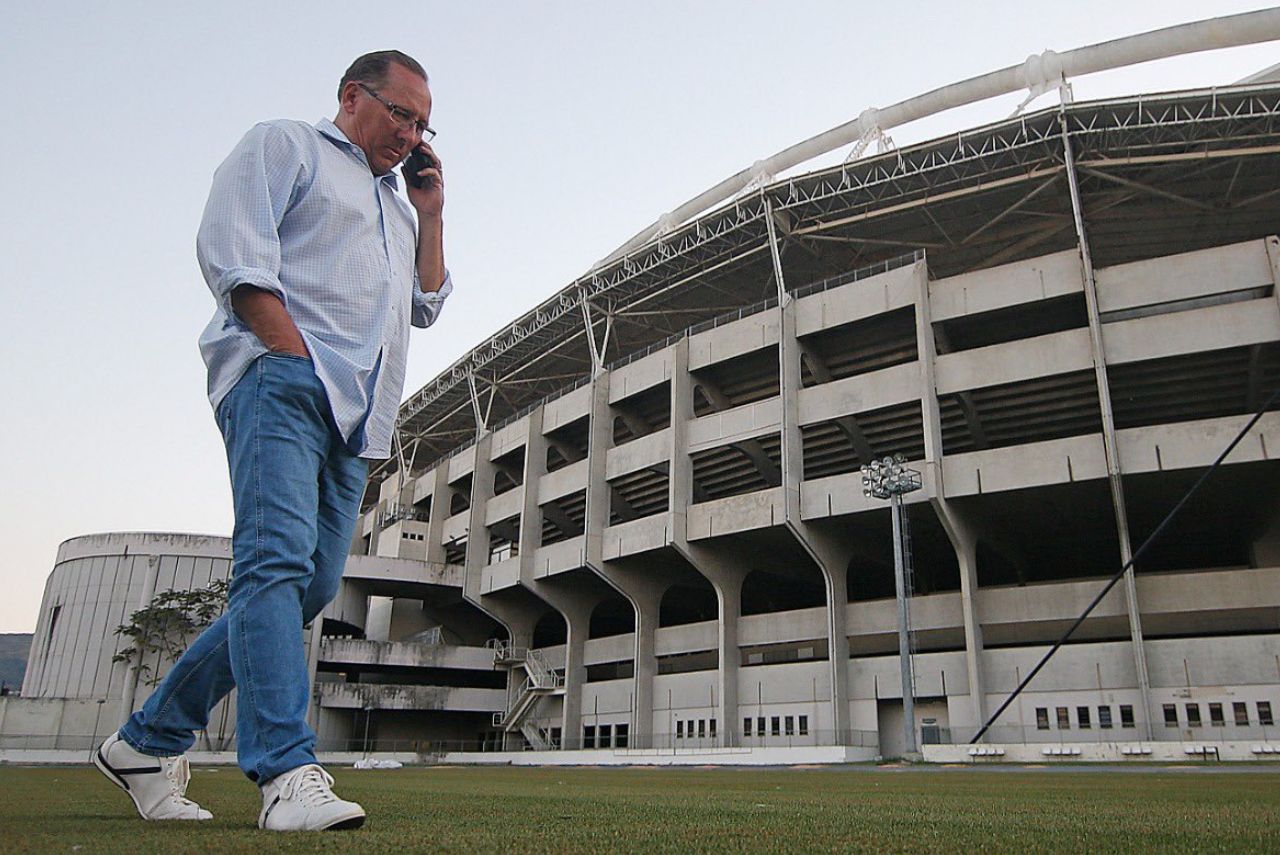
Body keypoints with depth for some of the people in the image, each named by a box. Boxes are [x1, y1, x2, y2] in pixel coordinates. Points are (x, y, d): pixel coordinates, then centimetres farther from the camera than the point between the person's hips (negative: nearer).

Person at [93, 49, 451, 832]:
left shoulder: (394, 203, 34)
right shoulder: (284, 146, 12)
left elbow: (428, 304, 27)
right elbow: (232, 252, -4)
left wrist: (430, 212, 23)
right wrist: (298, 359, -13)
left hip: (354, 417, 8)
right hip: (282, 383, -7)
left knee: (309, 586, 2)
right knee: (279, 561, -20)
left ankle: (148, 742, 14)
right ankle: (289, 774, -24)